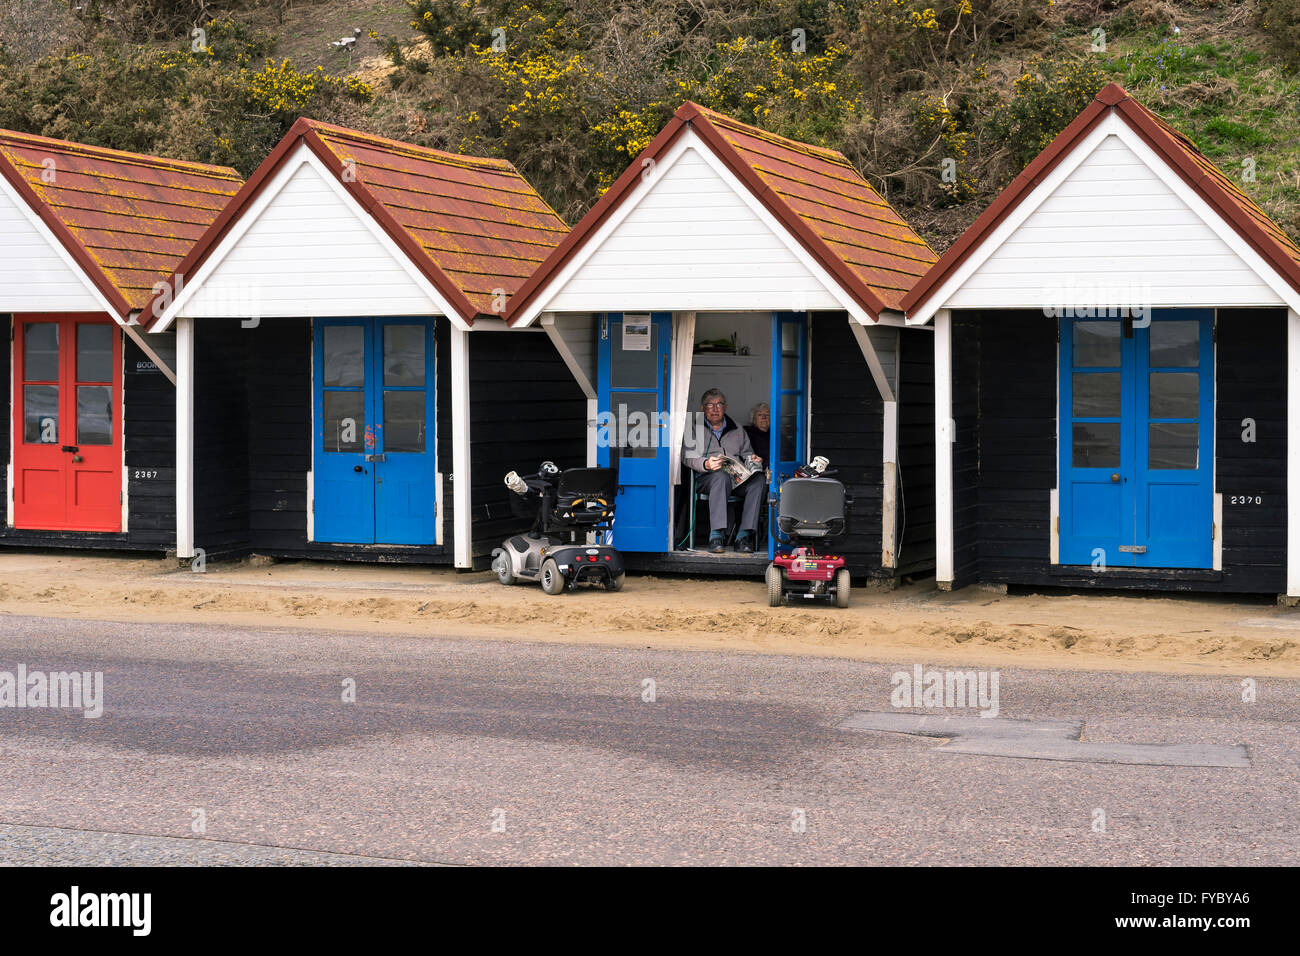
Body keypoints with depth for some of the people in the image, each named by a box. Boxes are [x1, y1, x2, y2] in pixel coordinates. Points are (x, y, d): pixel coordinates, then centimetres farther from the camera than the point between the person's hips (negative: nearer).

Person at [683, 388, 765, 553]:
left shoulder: (737, 430, 26)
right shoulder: (694, 428, 13)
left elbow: (746, 452, 27)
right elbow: (687, 456, 0)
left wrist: (752, 459, 1)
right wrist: (706, 464, -21)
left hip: (738, 478, 3)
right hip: (706, 478, -3)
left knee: (758, 478, -31)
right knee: (721, 476, -40)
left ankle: (744, 535, -36)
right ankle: (716, 534, -46)